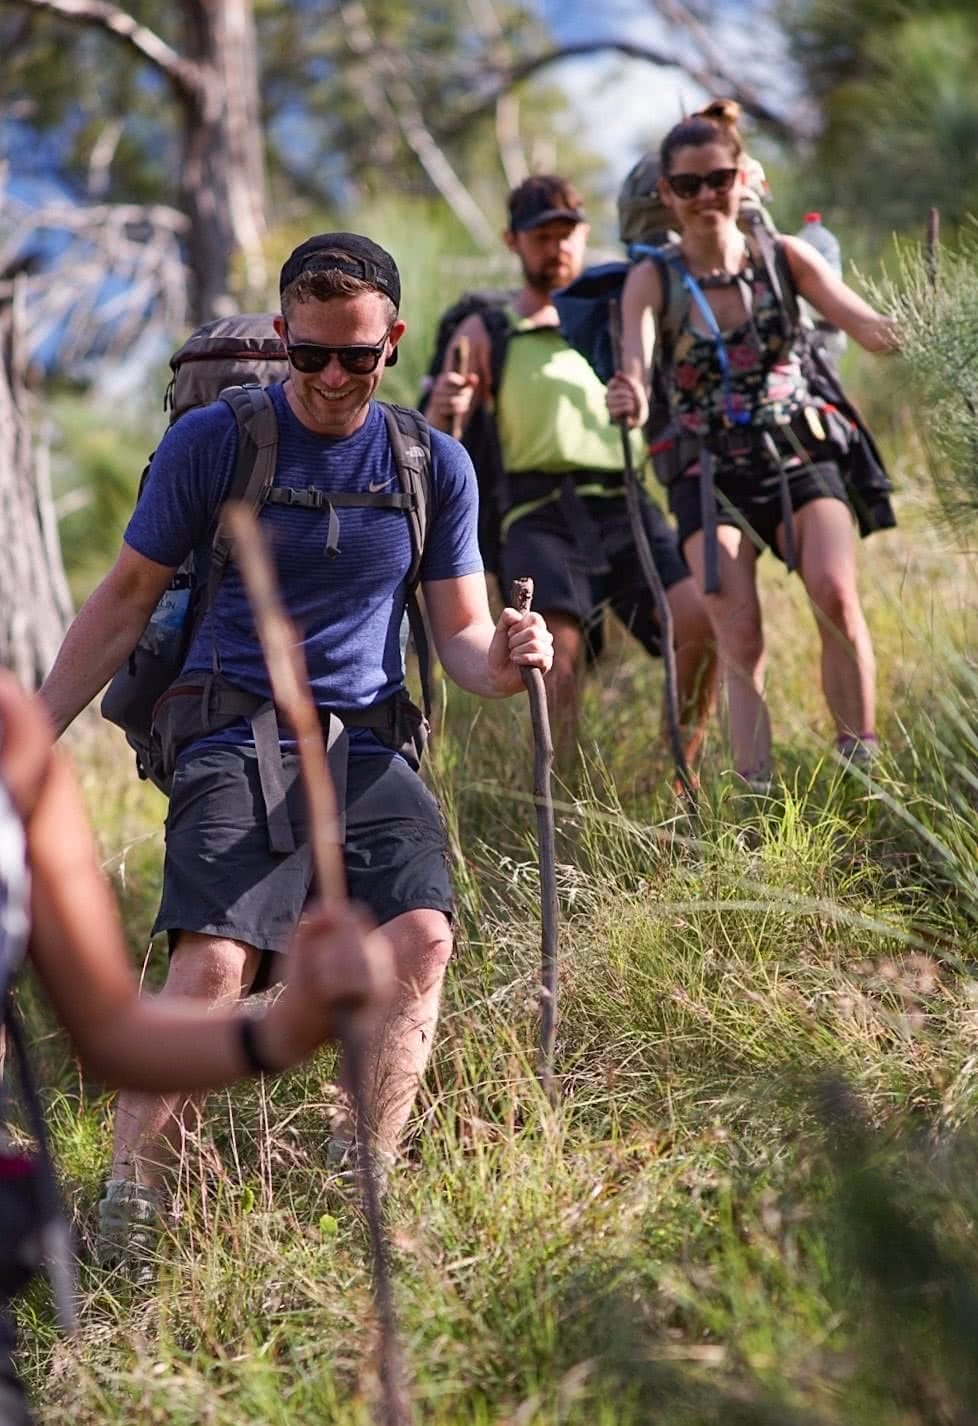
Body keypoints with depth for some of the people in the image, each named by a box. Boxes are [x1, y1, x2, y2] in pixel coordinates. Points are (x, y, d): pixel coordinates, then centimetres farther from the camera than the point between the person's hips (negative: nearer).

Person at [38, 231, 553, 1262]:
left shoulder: (435, 464, 11)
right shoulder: (212, 442, 3)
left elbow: (459, 634, 13)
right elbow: (124, 601, 9)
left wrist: (502, 662, -12)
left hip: (367, 750, 3)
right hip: (235, 743, -3)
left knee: (422, 936, -24)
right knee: (213, 961, -25)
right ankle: (127, 1206, -17)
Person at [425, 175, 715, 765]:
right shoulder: (486, 332, 14)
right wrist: (445, 412, -15)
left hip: (625, 506, 2)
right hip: (542, 515, -2)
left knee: (701, 621, -22)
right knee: (559, 649, -27)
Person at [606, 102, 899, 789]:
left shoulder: (784, 257, 1)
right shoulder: (653, 279, -2)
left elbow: (860, 318, -13)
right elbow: (637, 354, -21)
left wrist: (906, 336, -37)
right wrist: (631, 395, -46)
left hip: (801, 457, 0)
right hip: (710, 473, 0)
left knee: (836, 597, -23)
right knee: (738, 640, -12)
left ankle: (863, 761, -10)